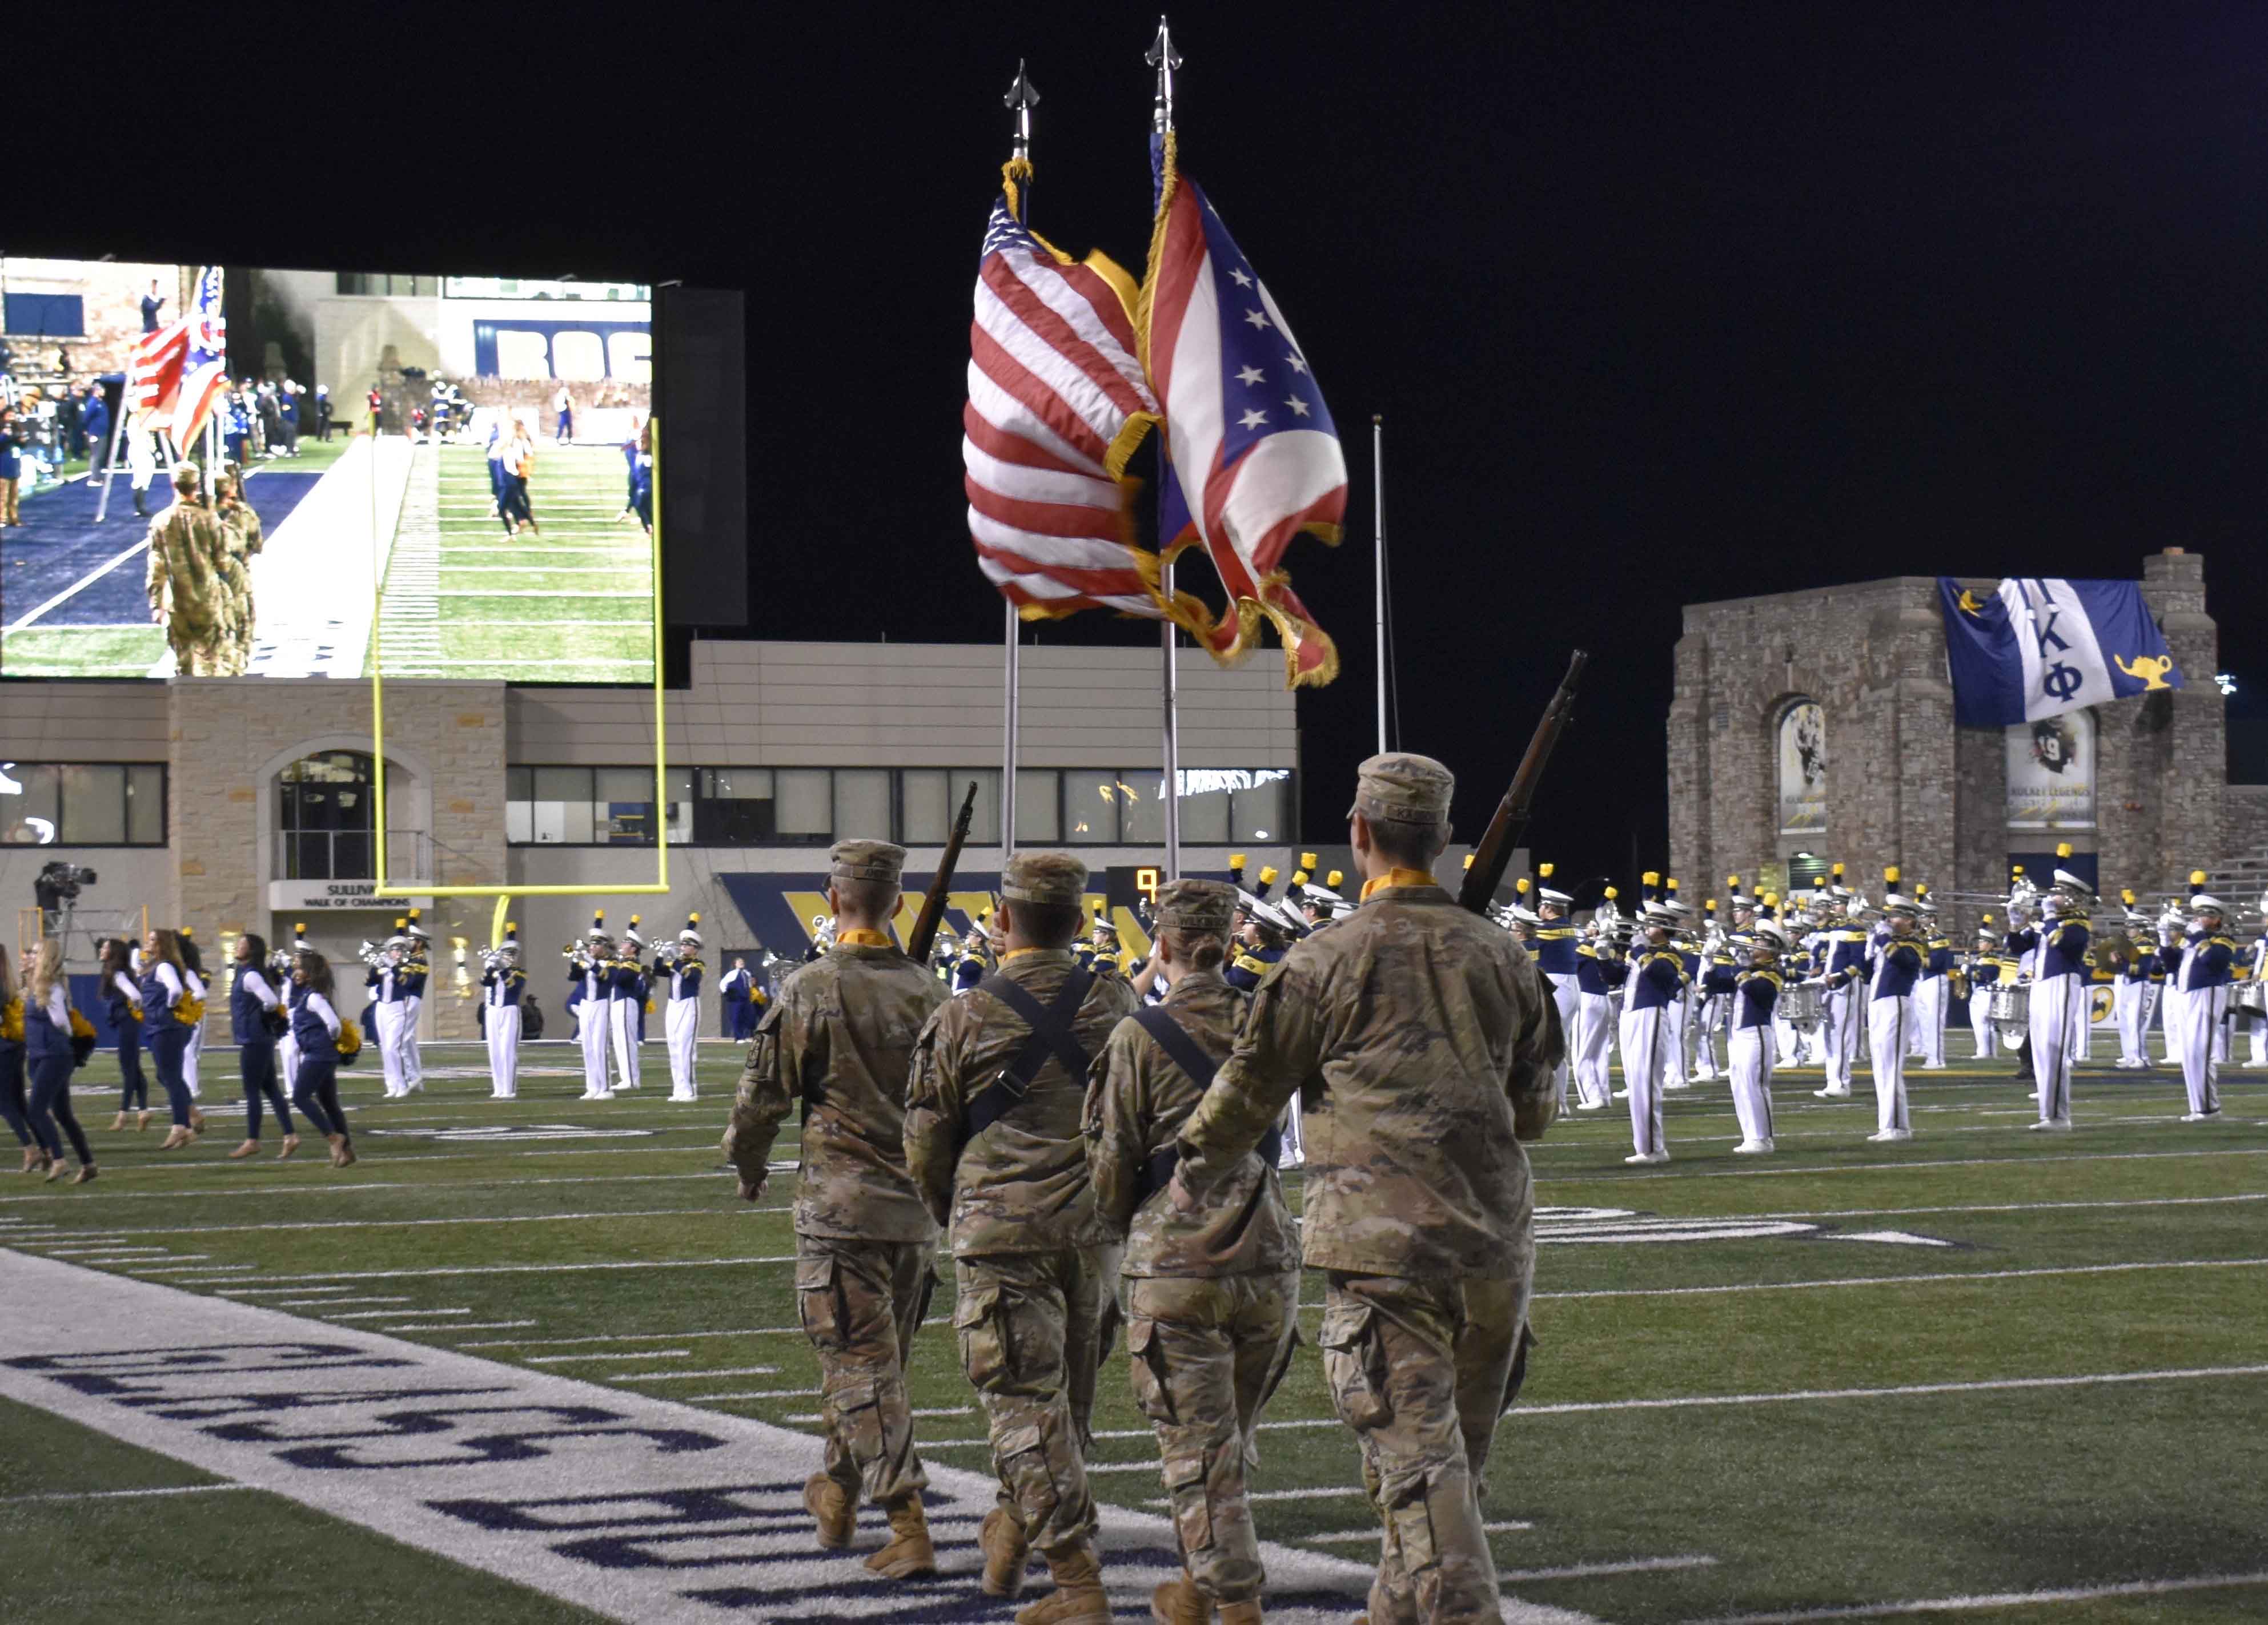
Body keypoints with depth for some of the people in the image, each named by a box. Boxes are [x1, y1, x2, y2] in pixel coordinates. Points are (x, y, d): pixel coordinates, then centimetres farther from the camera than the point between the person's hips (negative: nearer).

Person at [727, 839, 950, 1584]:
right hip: (918, 1206, 5)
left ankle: (908, 1529, -10)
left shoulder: (811, 991, -11)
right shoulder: (927, 991, 2)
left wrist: (749, 1167, 14)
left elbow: (762, 1097, -5)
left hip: (841, 1201, -5)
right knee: (881, 1360, 18)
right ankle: (840, 1493, 35)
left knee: (863, 1366, -3)